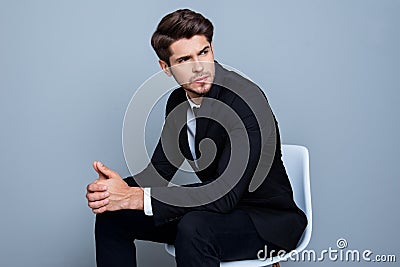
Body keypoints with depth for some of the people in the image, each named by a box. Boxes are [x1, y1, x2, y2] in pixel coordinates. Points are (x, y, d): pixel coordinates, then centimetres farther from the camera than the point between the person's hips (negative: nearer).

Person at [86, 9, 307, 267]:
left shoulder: (246, 99, -26)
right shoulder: (178, 101, 0)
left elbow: (225, 192, -31)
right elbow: (161, 168, 3)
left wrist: (137, 197, -34)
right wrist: (123, 188, -20)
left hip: (267, 219, -7)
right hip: (218, 207, 7)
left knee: (194, 228, -38)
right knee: (112, 215, 1)